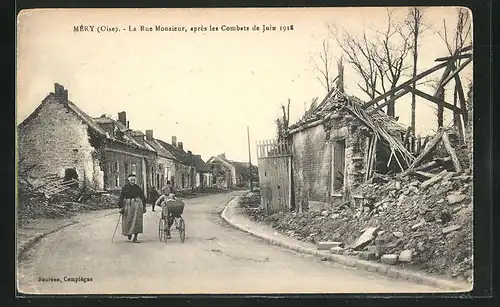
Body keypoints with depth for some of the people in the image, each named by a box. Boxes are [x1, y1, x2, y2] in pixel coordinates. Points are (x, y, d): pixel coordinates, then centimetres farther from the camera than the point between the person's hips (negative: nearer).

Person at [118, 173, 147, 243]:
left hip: (137, 204, 1)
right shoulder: (125, 187, 0)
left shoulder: (138, 187, 6)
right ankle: (129, 233, 32)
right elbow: (121, 198, -5)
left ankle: (135, 238, 1)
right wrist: (121, 207, -12)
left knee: (137, 221, -3)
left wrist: (144, 206, 9)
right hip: (128, 205, -1)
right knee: (128, 221, 3)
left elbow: (143, 197, 11)